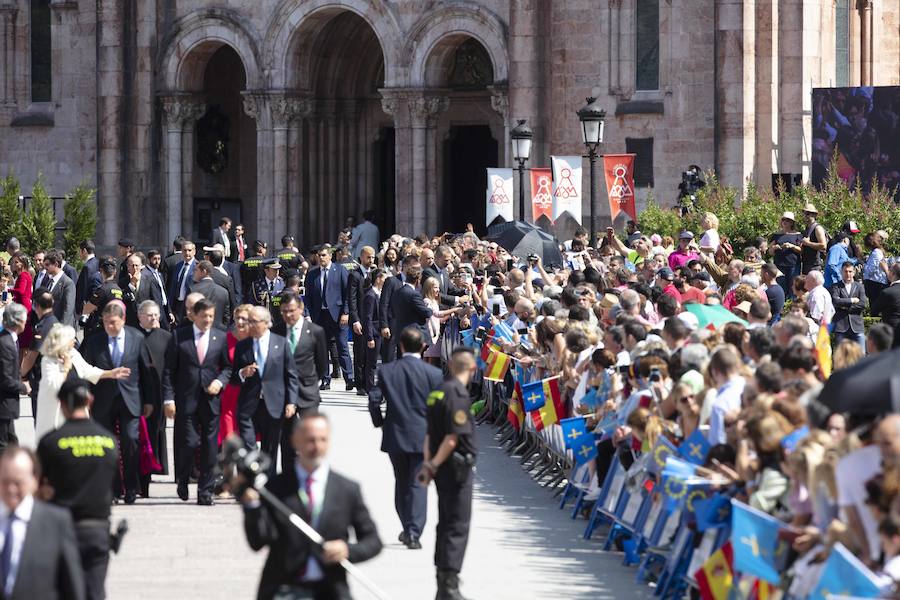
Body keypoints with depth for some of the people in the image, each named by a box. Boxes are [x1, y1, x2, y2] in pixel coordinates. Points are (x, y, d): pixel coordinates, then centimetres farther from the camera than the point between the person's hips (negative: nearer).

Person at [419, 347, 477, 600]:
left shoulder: (439, 391, 12)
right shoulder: (458, 394, -16)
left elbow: (430, 433, 12)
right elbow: (453, 437, -21)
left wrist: (429, 463, 5)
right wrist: (433, 465, -15)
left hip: (442, 468, 9)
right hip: (456, 466, -9)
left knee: (446, 524, 18)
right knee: (457, 527, -6)